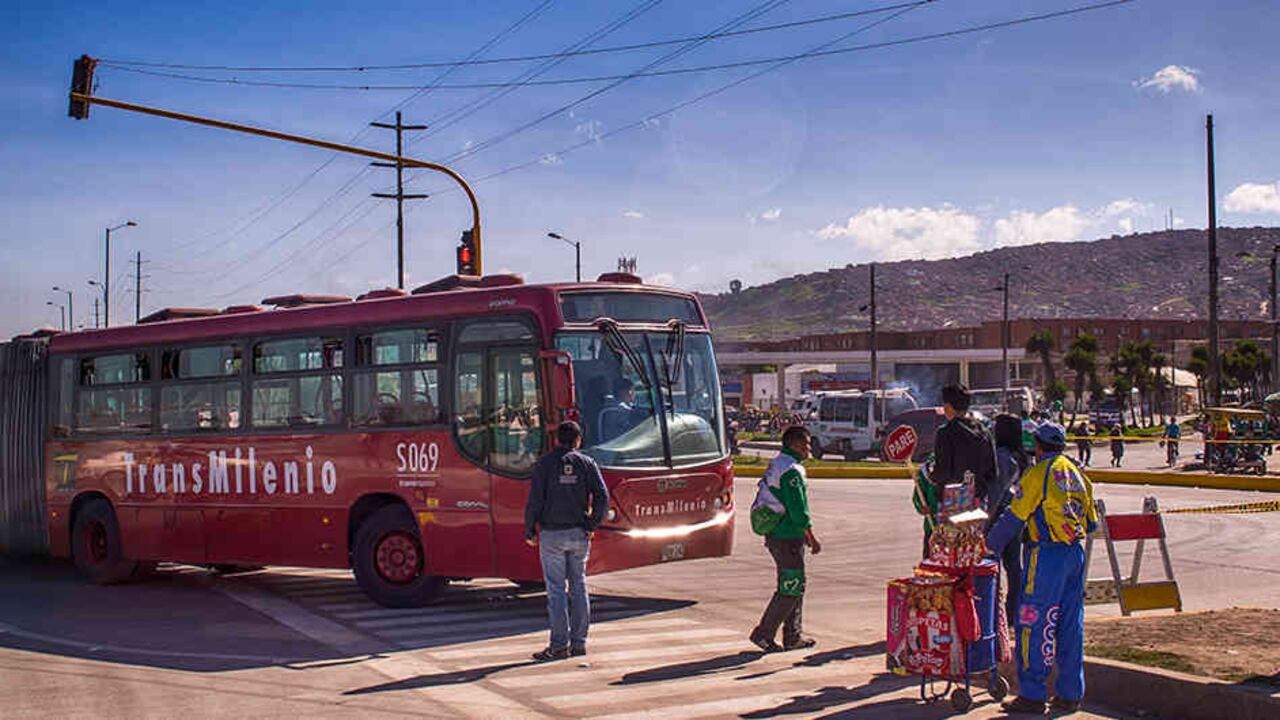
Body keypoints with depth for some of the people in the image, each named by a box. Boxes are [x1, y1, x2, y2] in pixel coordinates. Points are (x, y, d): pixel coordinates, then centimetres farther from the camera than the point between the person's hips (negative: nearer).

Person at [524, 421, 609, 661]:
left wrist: (529, 531, 1)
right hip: (579, 534, 3)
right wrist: (592, 525, 6)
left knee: (556, 589, -1)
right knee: (578, 586, 11)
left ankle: (559, 646, -1)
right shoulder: (587, 463, 3)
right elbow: (602, 497, -4)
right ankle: (579, 642, 13)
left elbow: (535, 500, -8)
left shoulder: (545, 463, -3)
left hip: (552, 534, -3)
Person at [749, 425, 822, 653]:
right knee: (790, 589, -3)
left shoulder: (775, 465, 15)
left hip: (776, 534, 10)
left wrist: (803, 534, 25)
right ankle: (763, 633, 1)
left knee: (795, 586, 17)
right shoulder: (791, 470, -18)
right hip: (787, 539, -10)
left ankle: (793, 636, 22)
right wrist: (812, 538, -11)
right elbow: (799, 510, -21)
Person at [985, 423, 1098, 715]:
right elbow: (1091, 523, 18)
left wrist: (988, 546, -1)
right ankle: (1070, 694, 16)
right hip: (1076, 554, 8)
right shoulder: (1078, 475, 13)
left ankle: (1032, 695, -1)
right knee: (1070, 625, 12)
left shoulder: (1038, 474, -9)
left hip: (1048, 556, -8)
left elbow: (1013, 519, -10)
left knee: (1033, 625, -2)